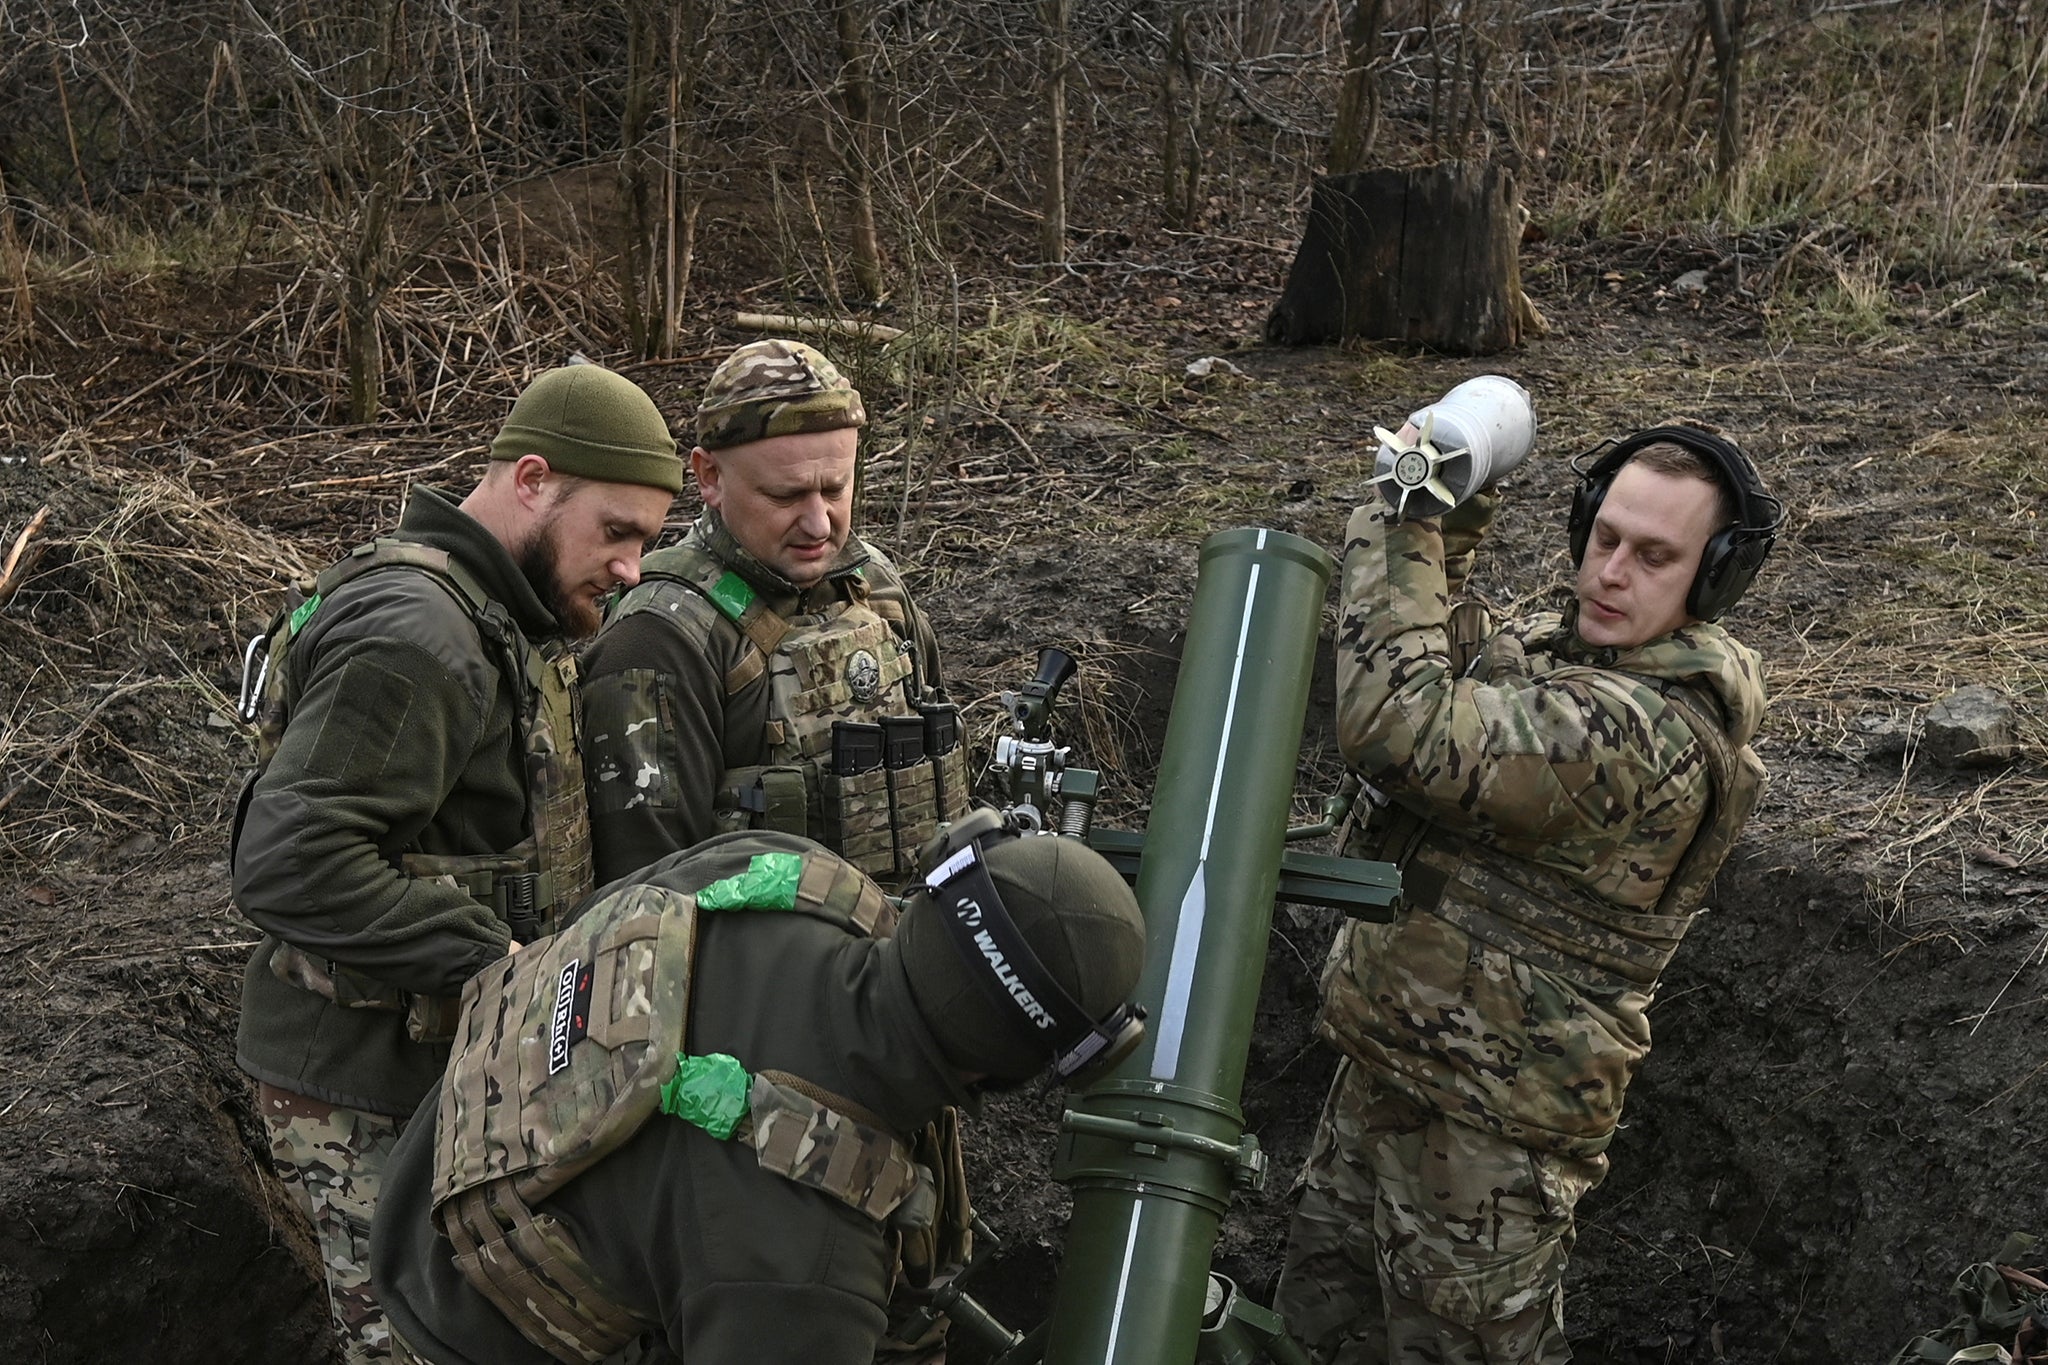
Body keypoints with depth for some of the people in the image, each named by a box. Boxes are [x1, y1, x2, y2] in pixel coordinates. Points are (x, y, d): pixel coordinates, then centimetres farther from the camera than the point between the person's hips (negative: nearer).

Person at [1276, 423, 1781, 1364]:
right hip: (1384, 1070, 10)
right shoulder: (1557, 647, 4)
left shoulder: (1648, 730, -27)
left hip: (1482, 1130, -10)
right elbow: (1437, 659, 18)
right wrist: (1446, 532, -1)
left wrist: (1401, 534, -23)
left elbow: (1401, 729, -35)